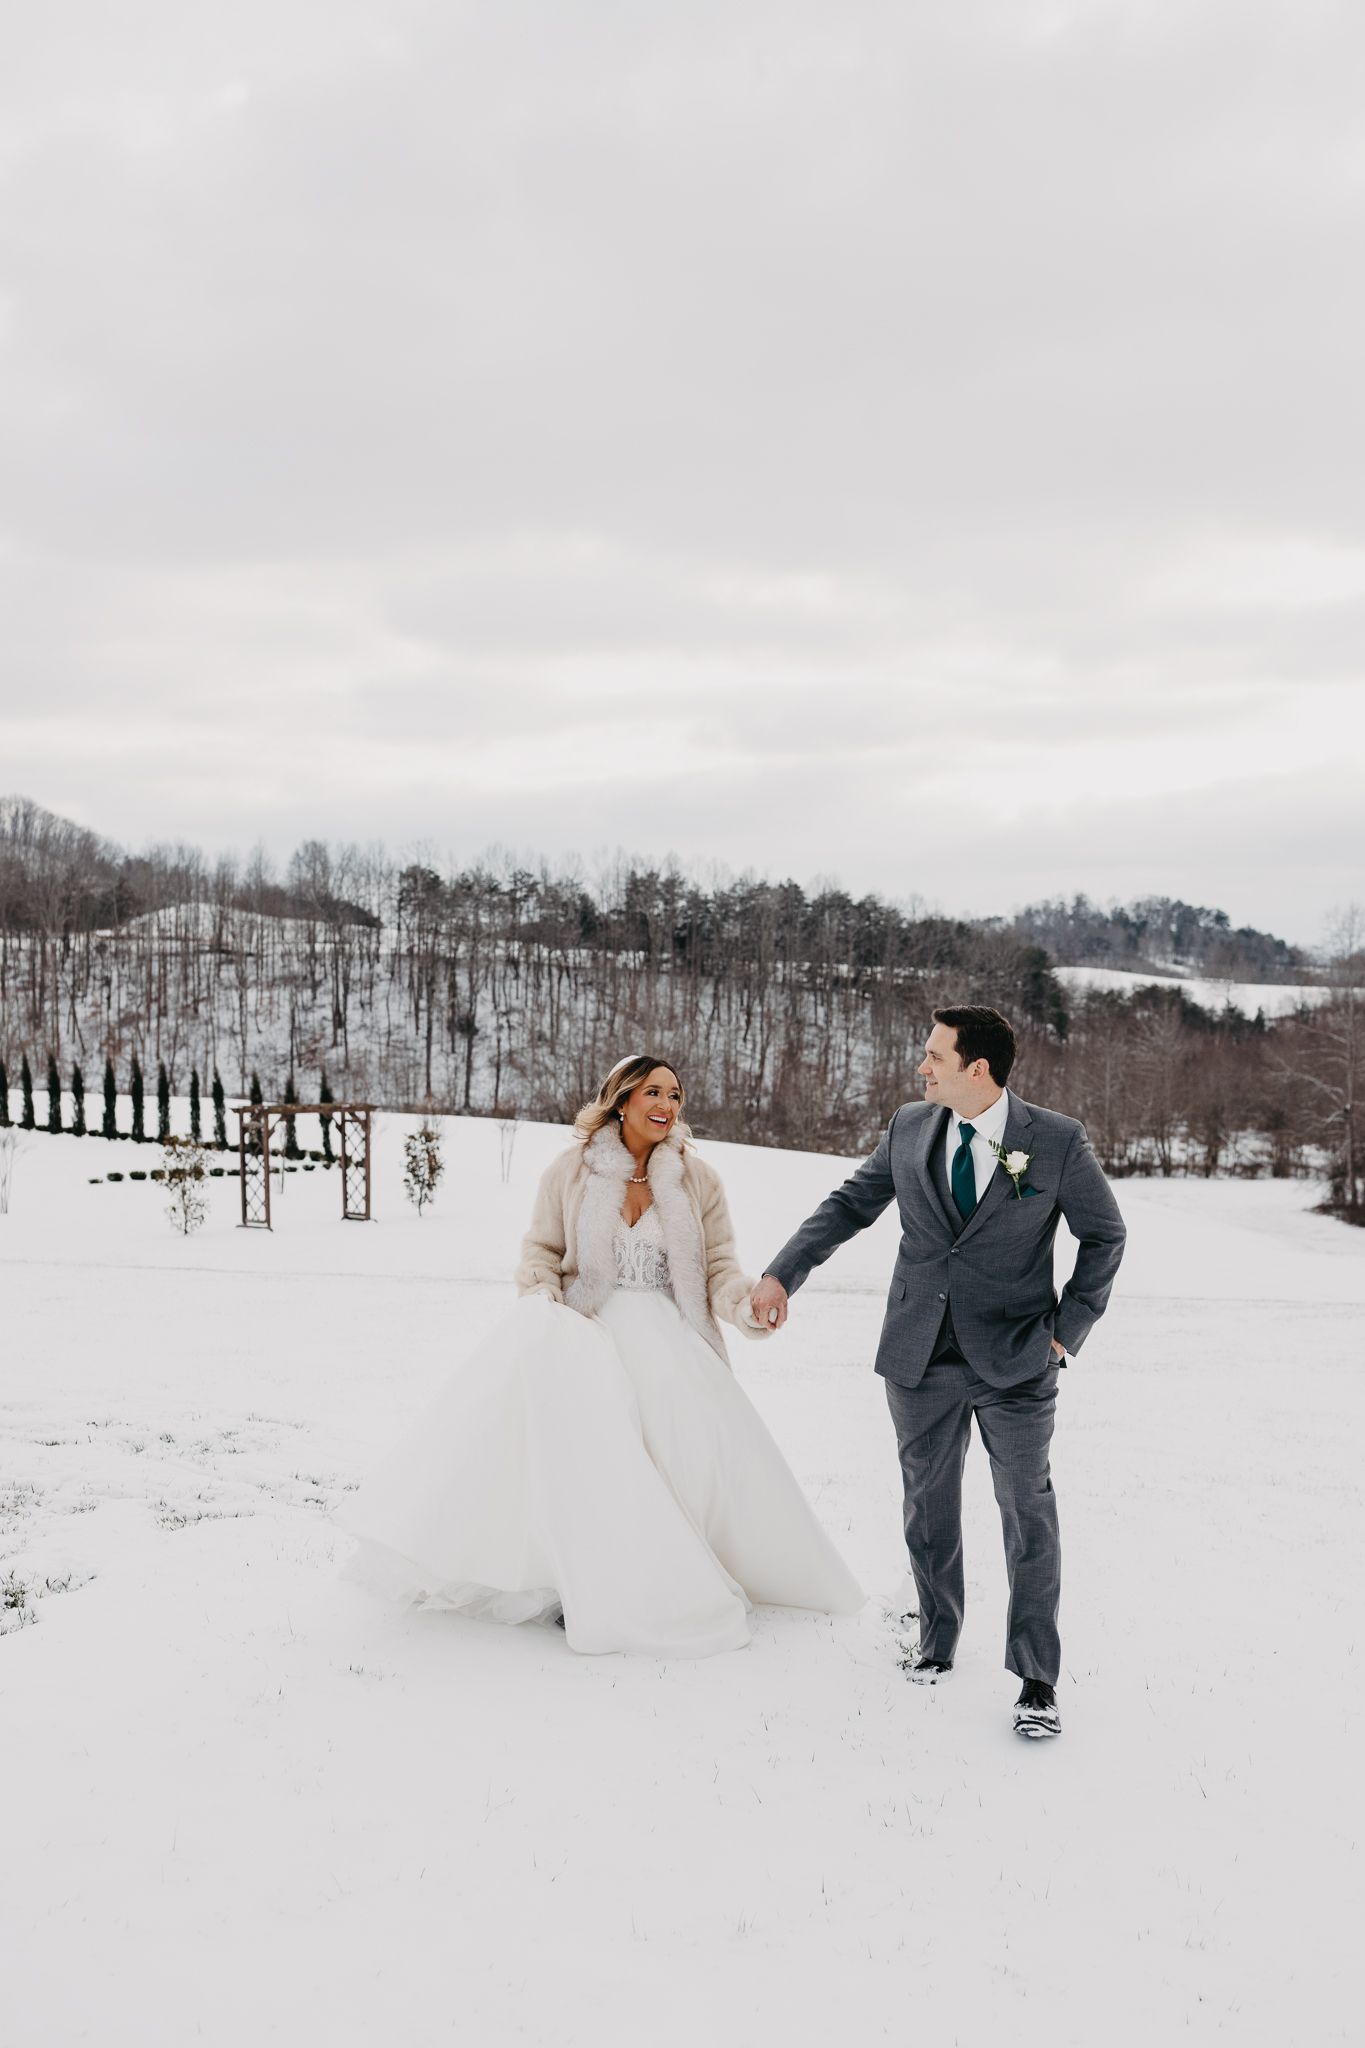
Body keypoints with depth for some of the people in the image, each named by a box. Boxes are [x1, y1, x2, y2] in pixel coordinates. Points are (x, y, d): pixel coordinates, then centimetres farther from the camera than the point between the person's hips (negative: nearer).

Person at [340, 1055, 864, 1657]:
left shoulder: (698, 1179, 5)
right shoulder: (571, 1171, 3)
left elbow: (719, 1267, 4)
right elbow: (541, 1253, 9)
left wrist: (750, 1303, -17)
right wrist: (544, 1308, -10)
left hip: (670, 1343, 2)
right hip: (589, 1336, -1)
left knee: (718, 1453, -17)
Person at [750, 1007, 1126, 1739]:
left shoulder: (1058, 1141, -8)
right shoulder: (909, 1128, 1)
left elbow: (1104, 1235, 3)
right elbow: (850, 1203, 10)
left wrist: (1070, 1326, -3)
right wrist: (782, 1273, 1)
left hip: (1015, 1363, -3)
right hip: (921, 1357, 4)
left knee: (1028, 1513, -1)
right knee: (928, 1506, 14)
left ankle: (1037, 1680, 8)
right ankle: (936, 1642, 32)